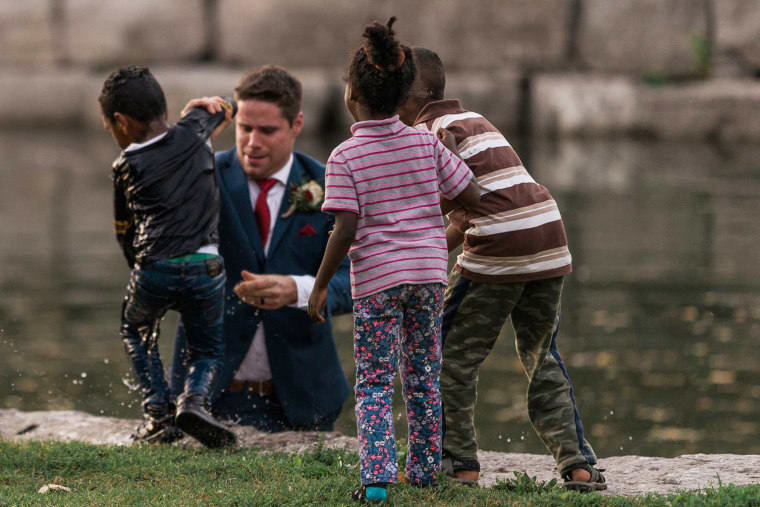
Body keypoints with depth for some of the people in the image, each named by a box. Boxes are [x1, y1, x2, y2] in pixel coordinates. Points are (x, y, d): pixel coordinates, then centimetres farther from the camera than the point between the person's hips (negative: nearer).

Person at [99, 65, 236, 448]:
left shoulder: (126, 168, 8)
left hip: (153, 270, -1)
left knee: (136, 332, 27)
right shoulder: (192, 135, 11)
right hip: (205, 265, 1)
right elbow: (226, 106, 32)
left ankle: (158, 412, 11)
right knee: (208, 348, 20)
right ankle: (193, 398, -10)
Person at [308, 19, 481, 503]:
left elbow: (346, 229, -16)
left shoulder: (344, 158, -10)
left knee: (374, 382, 3)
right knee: (423, 376, 17)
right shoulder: (426, 143, 0)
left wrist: (320, 285, -7)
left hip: (376, 280, -3)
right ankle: (424, 467, 25)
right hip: (429, 271, 3)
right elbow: (471, 196, 5)